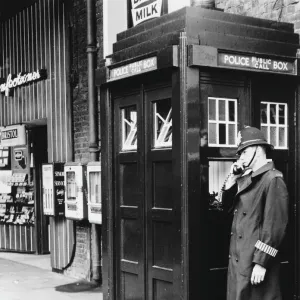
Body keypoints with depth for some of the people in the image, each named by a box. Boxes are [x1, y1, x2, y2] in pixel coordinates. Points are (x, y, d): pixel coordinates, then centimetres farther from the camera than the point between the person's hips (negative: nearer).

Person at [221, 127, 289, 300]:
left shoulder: (273, 180, -11)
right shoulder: (247, 178, 15)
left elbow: (275, 226, -17)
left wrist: (261, 263, -19)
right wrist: (232, 178, 5)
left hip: (257, 261, -8)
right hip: (238, 259, 8)